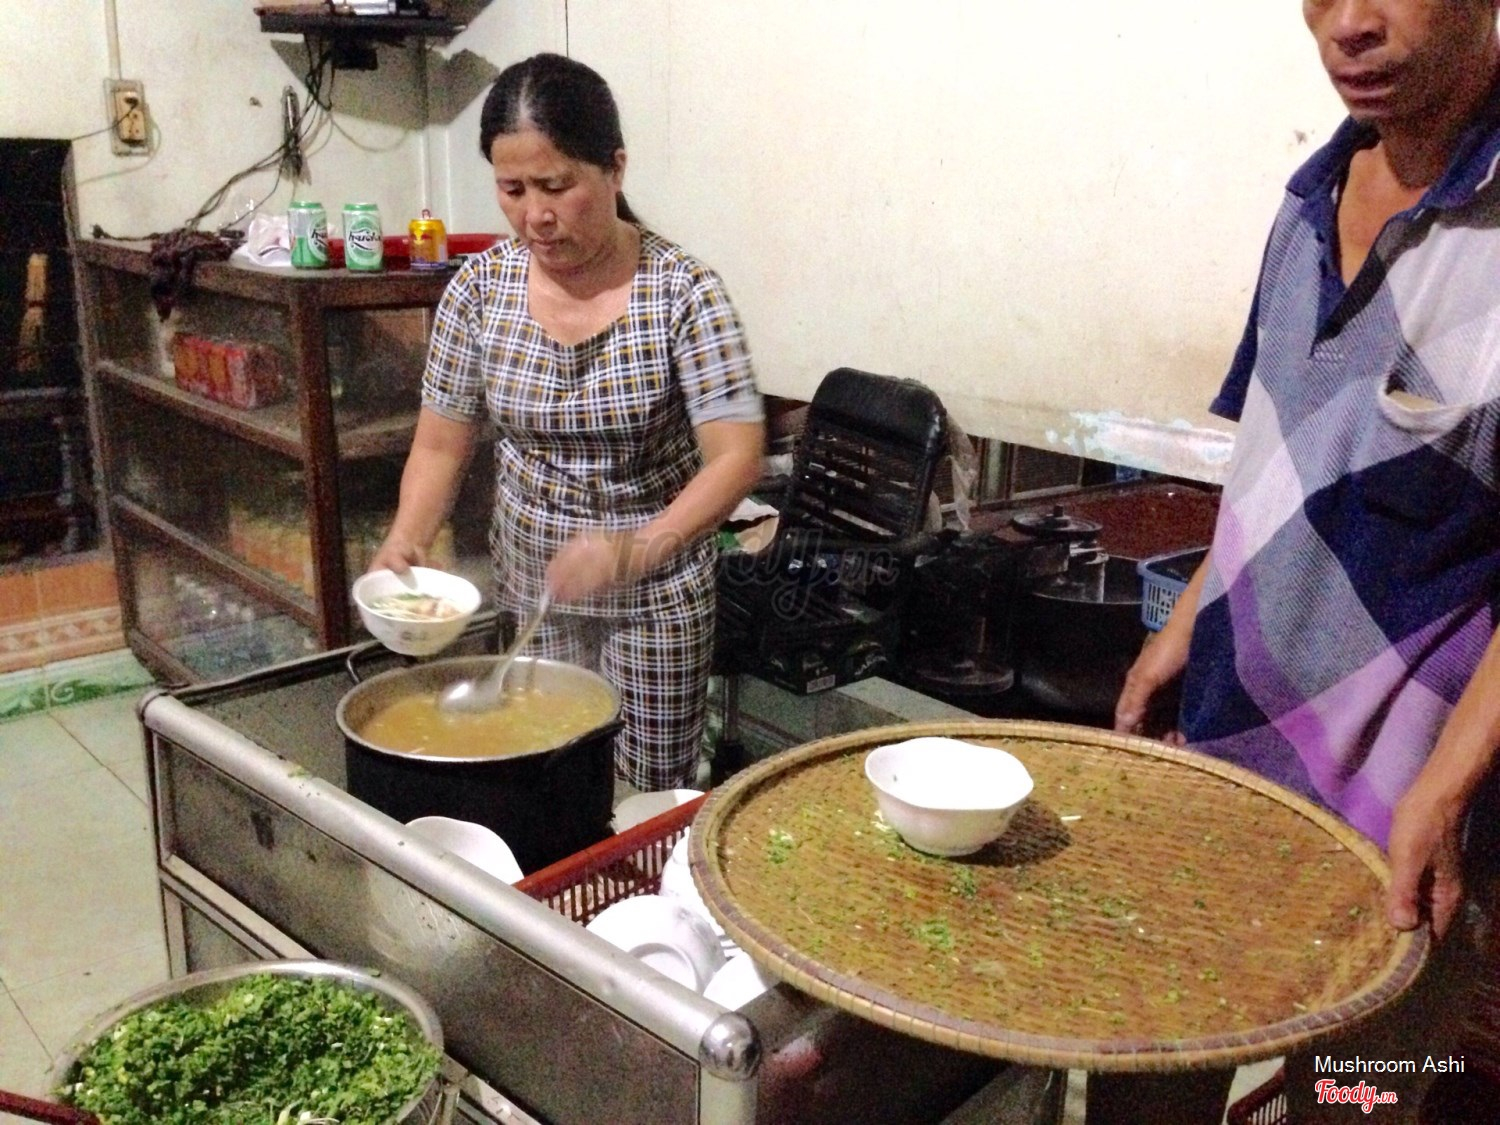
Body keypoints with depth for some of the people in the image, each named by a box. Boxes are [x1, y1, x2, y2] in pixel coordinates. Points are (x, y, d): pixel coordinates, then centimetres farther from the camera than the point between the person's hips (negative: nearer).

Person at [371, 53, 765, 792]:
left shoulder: (681, 290, -17)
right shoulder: (479, 288, -6)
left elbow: (737, 456, -22)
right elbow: (441, 443, 0)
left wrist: (636, 548, -37)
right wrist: (406, 539, -19)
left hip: (656, 588, -3)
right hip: (529, 583, 3)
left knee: (650, 795, 9)